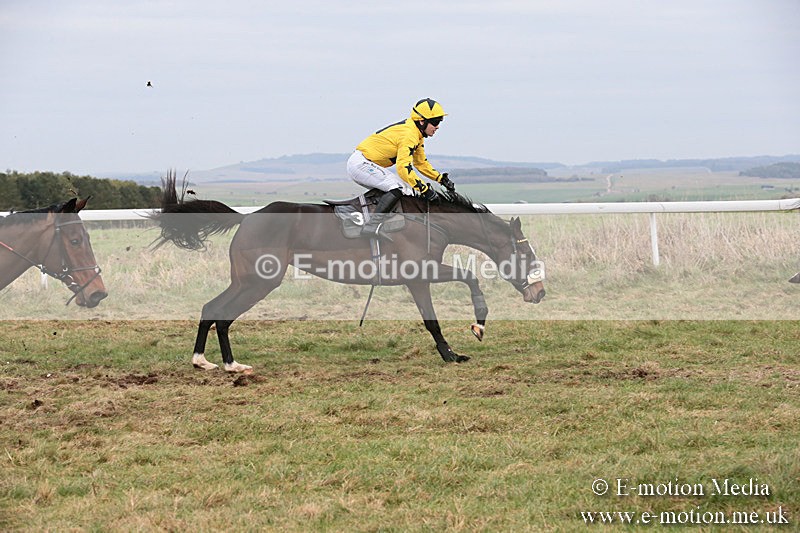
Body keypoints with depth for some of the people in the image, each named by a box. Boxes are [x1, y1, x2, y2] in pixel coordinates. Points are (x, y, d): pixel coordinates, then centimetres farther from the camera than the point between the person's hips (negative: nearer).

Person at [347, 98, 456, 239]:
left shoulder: (417, 134, 12)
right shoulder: (409, 134, -21)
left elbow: (421, 163, 23)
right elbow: (403, 167, -31)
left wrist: (441, 178, 12)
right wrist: (424, 189, -28)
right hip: (360, 163, -11)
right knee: (398, 186, -24)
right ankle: (372, 226, -30)